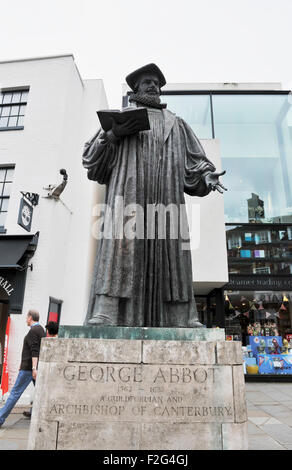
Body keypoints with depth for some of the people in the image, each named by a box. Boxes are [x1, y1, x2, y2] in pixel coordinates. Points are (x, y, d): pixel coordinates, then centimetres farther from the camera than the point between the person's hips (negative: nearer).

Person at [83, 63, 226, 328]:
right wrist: (111, 135, -3)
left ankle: (179, 321, -9)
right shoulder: (118, 118, 23)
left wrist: (207, 176, -2)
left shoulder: (176, 124, 28)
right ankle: (104, 321, -18)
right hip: (128, 199, -2)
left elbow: (194, 163, 20)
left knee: (169, 259, -9)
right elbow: (91, 160, 15)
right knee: (121, 254, -16)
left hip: (167, 203, 2)